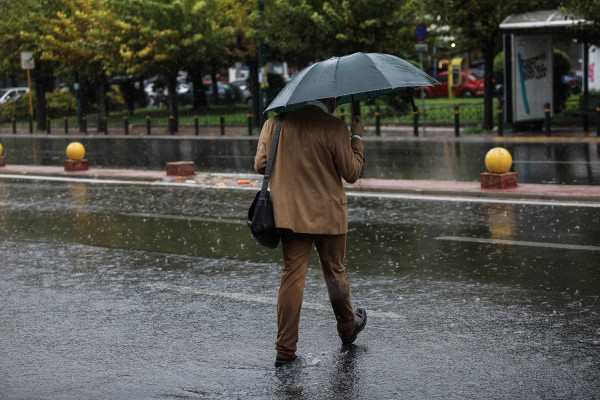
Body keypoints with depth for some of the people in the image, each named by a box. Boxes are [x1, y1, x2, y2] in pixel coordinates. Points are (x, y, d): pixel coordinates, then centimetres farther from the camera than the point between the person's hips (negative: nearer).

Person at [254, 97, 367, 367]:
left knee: (292, 275, 5)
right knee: (334, 272, 15)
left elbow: (260, 164, 3)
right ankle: (347, 328, 37)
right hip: (327, 216, -3)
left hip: (288, 214, 3)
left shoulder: (275, 121, -1)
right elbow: (352, 173, -7)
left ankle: (285, 349, 1)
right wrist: (356, 137, 4)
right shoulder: (335, 128, -13)